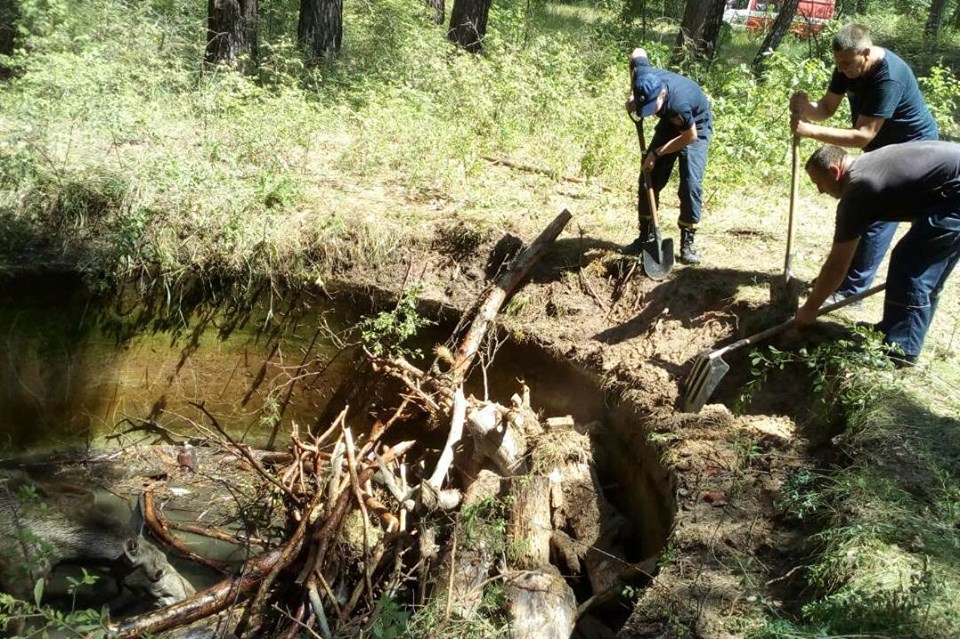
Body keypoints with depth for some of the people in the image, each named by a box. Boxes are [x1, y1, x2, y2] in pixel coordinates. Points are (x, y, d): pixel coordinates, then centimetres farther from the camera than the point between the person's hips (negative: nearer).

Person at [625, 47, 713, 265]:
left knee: (691, 184, -16)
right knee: (648, 179, 2)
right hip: (670, 123, 6)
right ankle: (645, 236, 13)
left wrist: (657, 153, -21)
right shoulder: (643, 76, -28)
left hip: (696, 127, -6)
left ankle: (687, 243, -6)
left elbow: (690, 136, -26)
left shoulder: (678, 102, -43)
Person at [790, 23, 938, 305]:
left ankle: (852, 290, -6)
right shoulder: (848, 66, -11)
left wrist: (810, 131, -43)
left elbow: (863, 136, -37)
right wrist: (805, 109, -32)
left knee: (878, 218, -10)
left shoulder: (889, 78, -36)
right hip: (882, 145, 9)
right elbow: (826, 107, -8)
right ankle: (843, 275, 26)